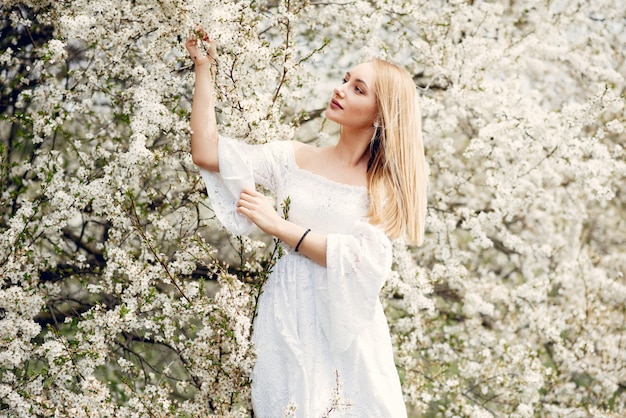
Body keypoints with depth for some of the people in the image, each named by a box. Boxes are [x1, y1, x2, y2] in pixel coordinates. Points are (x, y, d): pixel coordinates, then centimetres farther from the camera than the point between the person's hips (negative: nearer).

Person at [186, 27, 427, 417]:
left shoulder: (388, 183, -3)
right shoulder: (296, 159, 3)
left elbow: (365, 261, -17)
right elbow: (207, 155, -4)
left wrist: (279, 226, -18)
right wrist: (205, 68, -3)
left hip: (348, 326, -1)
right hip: (289, 318, 2)